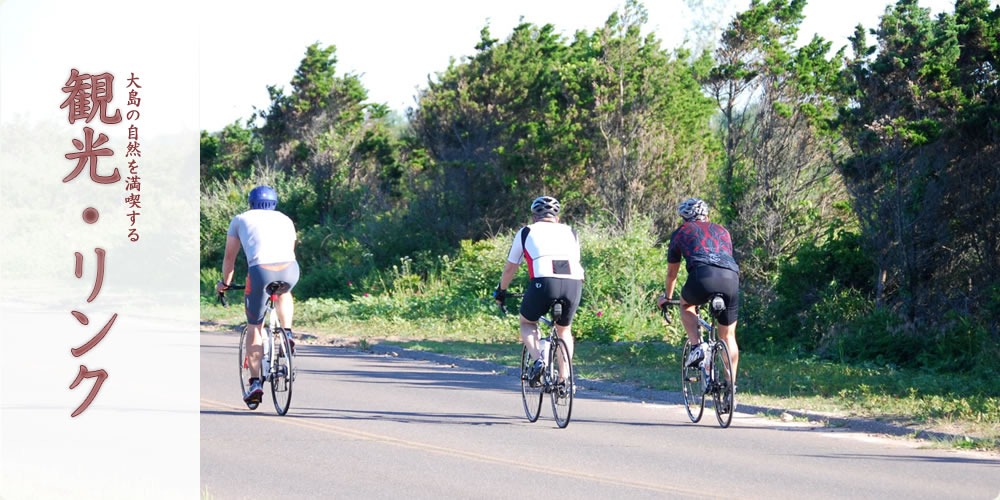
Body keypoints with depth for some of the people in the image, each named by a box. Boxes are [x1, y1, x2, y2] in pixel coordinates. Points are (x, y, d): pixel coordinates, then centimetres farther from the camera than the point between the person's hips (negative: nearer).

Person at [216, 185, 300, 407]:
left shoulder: (240, 219, 25)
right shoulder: (285, 220, 31)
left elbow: (229, 257, 30)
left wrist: (225, 283, 47)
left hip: (260, 271, -2)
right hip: (290, 270, 2)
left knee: (254, 328, 13)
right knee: (283, 293, 39)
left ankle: (255, 383, 5)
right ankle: (287, 334, 19)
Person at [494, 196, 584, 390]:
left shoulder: (526, 232, 22)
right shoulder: (570, 233, 28)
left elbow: (510, 268, 29)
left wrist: (501, 291, 45)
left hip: (544, 282, -3)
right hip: (574, 285, 3)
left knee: (527, 323, 24)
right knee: (564, 330, 27)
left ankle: (537, 360, -1)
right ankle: (564, 378, 18)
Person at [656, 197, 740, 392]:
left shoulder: (681, 232, 27)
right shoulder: (722, 231, 34)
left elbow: (672, 272, 35)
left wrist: (667, 296, 51)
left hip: (703, 276, -3)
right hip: (731, 278, 3)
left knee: (686, 305, 30)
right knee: (728, 336, 16)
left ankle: (697, 345, 8)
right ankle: (731, 384, 15)